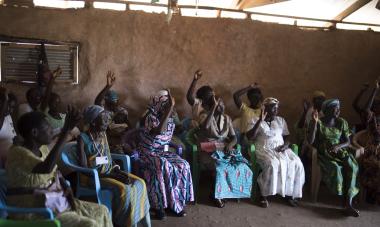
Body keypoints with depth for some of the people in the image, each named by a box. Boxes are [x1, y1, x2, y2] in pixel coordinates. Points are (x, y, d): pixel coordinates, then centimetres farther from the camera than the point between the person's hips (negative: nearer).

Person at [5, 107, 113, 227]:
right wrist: (65, 130, -39)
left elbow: (56, 174, 16)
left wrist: (67, 190, -4)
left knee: (101, 211, 3)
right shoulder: (18, 153, -21)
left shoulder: (43, 149, 5)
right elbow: (47, 168, -39)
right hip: (35, 213, -9)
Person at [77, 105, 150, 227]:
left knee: (139, 183, -13)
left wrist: (116, 170, -9)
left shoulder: (103, 135, 9)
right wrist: (109, 175, -21)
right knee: (123, 189, -30)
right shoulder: (83, 138, -12)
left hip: (109, 171, 7)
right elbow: (84, 167, -16)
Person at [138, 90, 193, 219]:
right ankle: (159, 204, -21)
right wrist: (170, 107, -39)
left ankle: (177, 201, -7)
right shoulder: (150, 117, -19)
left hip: (163, 152, 7)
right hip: (149, 154, -6)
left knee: (182, 165, -18)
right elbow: (159, 131, -41)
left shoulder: (170, 119, 4)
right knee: (164, 167, -35)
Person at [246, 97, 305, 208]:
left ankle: (289, 193, -10)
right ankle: (264, 195, -21)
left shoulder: (281, 120, 16)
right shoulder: (256, 121, 1)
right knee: (273, 164, -35)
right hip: (264, 149, -4)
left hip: (280, 149, 5)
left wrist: (285, 145, -7)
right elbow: (249, 137, -13)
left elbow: (287, 137, 17)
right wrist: (260, 121, -17)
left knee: (296, 163, -22)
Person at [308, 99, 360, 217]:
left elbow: (347, 142, 6)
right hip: (324, 154, -3)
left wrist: (337, 146, -17)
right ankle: (347, 200, -15)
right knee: (335, 168, -33)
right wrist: (314, 122, -20)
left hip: (339, 151, 3)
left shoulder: (342, 122, 7)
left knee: (351, 166, -28)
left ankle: (348, 203, -28)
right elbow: (310, 141, -13)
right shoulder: (318, 122, -4)